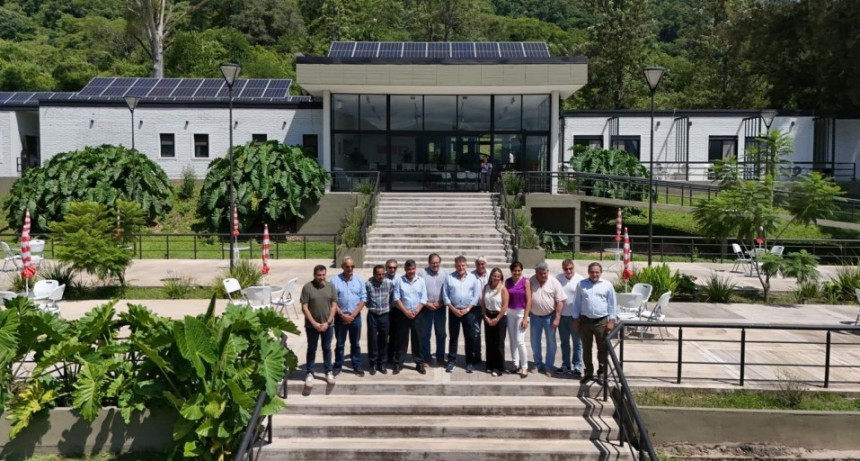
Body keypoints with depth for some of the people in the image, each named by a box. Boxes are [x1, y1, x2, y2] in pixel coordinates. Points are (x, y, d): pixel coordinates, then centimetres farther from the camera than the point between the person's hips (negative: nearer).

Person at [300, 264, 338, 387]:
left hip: (327, 324, 2)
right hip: (312, 325, -2)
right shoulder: (307, 287, -9)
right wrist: (314, 323, -14)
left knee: (327, 348, 13)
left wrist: (327, 322, -9)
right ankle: (310, 373, 19)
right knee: (311, 349, 9)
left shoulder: (330, 287, -1)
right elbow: (304, 308, -10)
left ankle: (329, 372, 24)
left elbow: (334, 306, -1)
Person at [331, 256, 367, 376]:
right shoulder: (335, 281, -7)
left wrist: (353, 315, -8)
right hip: (340, 317, -1)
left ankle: (357, 366, 20)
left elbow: (363, 299, -1)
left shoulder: (359, 280, 0)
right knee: (339, 343, 9)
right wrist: (342, 315, -11)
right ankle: (338, 366, 19)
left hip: (355, 316, 2)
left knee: (355, 343, 11)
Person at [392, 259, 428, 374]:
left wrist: (416, 311, -10)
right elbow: (397, 298, -7)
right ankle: (398, 363, 12)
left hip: (416, 314, 1)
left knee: (417, 339, 5)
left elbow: (423, 299, 0)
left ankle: (419, 363, 12)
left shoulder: (420, 281, 1)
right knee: (401, 339, 4)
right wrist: (406, 311, -12)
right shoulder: (399, 280, -5)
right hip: (402, 314, -1)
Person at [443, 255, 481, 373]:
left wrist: (467, 309, -8)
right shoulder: (449, 277, 0)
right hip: (454, 311, 0)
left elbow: (476, 295, -1)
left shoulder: (473, 278, 1)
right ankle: (451, 360, 13)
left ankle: (470, 362, 12)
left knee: (470, 337, 4)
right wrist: (453, 309, -9)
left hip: (469, 311, 0)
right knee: (453, 337, 6)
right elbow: (445, 295, -1)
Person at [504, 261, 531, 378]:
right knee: (512, 340, 9)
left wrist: (525, 318, -12)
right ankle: (516, 364, 20)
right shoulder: (507, 281, 3)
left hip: (521, 312, -4)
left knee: (520, 340, -9)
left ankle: (524, 367, 1)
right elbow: (505, 298, 5)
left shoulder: (525, 281, -8)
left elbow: (529, 300, -9)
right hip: (510, 312, 4)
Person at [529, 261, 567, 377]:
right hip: (535, 316, 2)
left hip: (550, 316, -2)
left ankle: (549, 366, 14)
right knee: (535, 341, 11)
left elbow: (560, 301, -12)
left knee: (551, 342, 5)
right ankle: (538, 364, 27)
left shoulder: (554, 282, -13)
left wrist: (557, 318, -16)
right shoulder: (530, 281, -6)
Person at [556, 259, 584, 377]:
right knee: (564, 342, 14)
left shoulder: (580, 280, -10)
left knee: (577, 342, 4)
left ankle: (577, 367, 10)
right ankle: (566, 365, 25)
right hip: (562, 315, 4)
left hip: (575, 316, -4)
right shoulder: (558, 278, 2)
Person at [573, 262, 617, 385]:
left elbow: (612, 304, 2)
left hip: (602, 321, -2)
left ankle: (602, 373, 16)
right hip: (585, 320, 2)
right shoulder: (581, 284, 4)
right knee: (586, 348, 9)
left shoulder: (607, 285, -1)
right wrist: (576, 319, 6)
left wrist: (611, 321, -3)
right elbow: (577, 303, 8)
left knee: (603, 349, 5)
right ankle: (588, 372, 21)